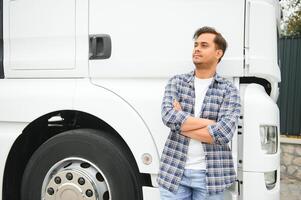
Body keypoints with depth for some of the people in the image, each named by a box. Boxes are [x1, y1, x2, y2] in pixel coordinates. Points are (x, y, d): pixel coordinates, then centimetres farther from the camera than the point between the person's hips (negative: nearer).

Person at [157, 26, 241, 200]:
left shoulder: (228, 90, -3)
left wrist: (181, 123, -11)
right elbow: (169, 117, -14)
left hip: (211, 175, -1)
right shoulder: (177, 82, 3)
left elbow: (224, 133, -16)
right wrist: (210, 122, -14)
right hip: (174, 171, 1)